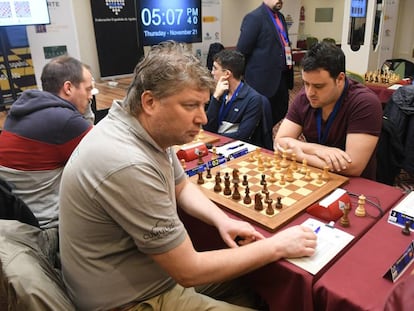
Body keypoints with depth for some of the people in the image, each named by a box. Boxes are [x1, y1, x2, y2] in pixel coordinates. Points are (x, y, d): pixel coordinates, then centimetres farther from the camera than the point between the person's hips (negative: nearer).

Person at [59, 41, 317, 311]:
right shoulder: (128, 166, -34)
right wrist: (277, 246, -19)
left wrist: (222, 220, -7)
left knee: (253, 280, 13)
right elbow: (189, 271, -27)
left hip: (159, 268, 7)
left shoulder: (154, 129, -7)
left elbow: (181, 186, 11)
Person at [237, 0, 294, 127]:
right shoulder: (254, 17, -12)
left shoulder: (280, 17, 14)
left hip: (281, 77, 8)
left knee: (280, 112, 15)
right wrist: (246, 75, -8)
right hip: (263, 79, -8)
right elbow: (242, 50, -14)